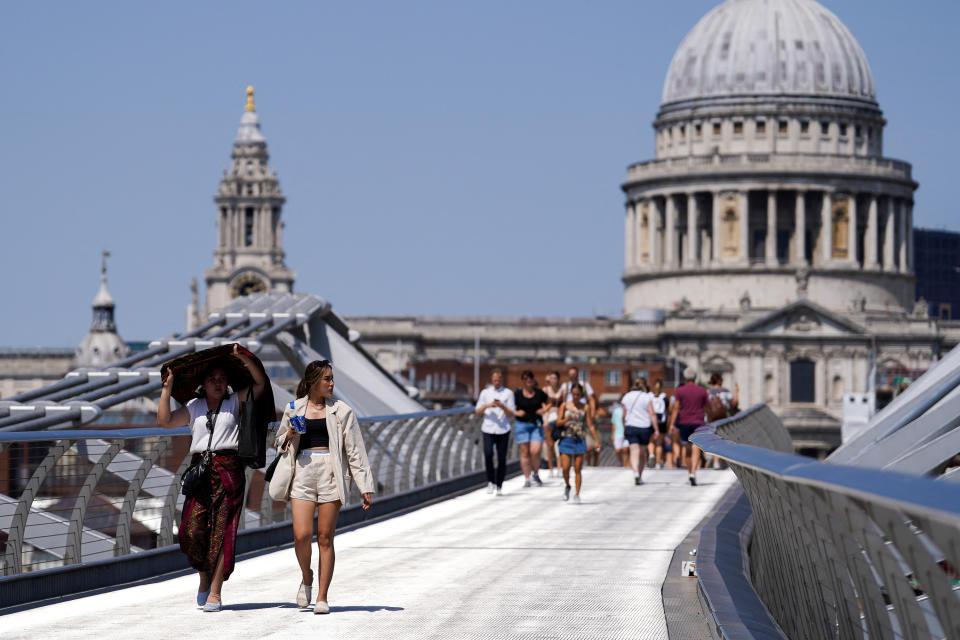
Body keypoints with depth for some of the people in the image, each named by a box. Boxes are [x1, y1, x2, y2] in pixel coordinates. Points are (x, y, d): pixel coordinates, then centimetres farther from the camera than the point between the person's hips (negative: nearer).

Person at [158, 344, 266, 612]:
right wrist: (167, 389, -1)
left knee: (222, 530, -5)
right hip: (200, 470, 1)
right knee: (192, 530, -11)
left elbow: (260, 382, 3)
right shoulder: (193, 408, 15)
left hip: (228, 470, -1)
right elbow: (164, 420, 4)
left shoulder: (235, 402, 12)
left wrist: (243, 358, -8)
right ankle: (204, 577, 13)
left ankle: (215, 591, -4)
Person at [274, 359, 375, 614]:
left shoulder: (341, 411, 6)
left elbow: (354, 450, 6)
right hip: (302, 474, 1)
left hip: (330, 476, -1)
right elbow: (280, 444, 22)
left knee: (325, 538, -1)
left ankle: (322, 596, 6)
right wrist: (289, 436, -2)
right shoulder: (294, 409, 10)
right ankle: (306, 578, 18)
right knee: (302, 535, -11)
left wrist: (364, 487, 1)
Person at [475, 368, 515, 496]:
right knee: (488, 453, -20)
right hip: (488, 429, 0)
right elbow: (478, 412, 10)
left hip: (503, 429, 0)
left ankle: (499, 486, 12)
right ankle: (490, 481, -6)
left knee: (502, 459, 0)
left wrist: (503, 407, -16)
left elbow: (511, 414, 3)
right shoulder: (485, 393, 12)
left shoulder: (508, 393, 7)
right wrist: (487, 406, -9)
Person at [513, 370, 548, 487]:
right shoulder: (517, 394, -2)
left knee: (535, 451, -11)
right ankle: (527, 478, 10)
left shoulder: (539, 393, 3)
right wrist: (517, 413, -15)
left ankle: (536, 474, 14)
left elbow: (547, 404, 18)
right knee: (525, 452, 1)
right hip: (522, 424, 0)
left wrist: (544, 409, -2)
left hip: (536, 425, 1)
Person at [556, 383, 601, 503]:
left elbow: (590, 425, 4)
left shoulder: (586, 407, 4)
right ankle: (567, 486, 22)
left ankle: (577, 494, 4)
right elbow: (558, 422, 2)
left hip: (580, 440, 0)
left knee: (578, 469, -2)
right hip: (566, 439, 0)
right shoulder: (564, 406, 4)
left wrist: (597, 441, 0)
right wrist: (566, 420, -20)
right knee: (565, 468, -5)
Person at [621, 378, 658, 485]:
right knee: (642, 452, 14)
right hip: (645, 427, -1)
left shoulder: (626, 397, 6)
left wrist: (624, 428, 22)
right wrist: (656, 429, -7)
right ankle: (640, 477, 22)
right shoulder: (647, 397, -4)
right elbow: (652, 414, -9)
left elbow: (624, 415, 11)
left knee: (634, 451, -7)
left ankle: (636, 473, -30)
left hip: (630, 427, 1)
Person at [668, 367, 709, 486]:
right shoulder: (702, 391, 2)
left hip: (683, 423, 1)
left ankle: (690, 473, 23)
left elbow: (675, 408, -8)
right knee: (696, 450, -8)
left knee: (687, 449, 16)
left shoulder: (679, 391, -1)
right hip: (698, 423, -1)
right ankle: (693, 473, -26)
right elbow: (706, 408, 10)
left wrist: (672, 424, -9)